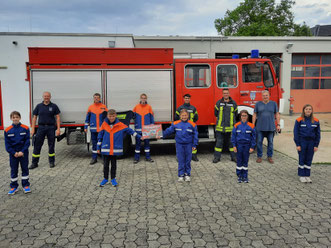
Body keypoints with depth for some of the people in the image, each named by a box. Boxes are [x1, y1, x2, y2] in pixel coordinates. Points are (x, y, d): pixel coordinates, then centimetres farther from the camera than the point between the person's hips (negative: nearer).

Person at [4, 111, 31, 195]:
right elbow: (7, 144, -2)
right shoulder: (7, 130, -4)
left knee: (25, 168, 8)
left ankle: (26, 185, 19)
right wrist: (14, 153, -12)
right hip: (13, 153, 1)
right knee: (13, 170, 9)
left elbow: (27, 142, -7)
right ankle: (14, 187, 21)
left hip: (23, 153, -1)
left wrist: (22, 152, -15)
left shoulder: (25, 128, -7)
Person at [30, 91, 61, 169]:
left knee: (51, 145, 6)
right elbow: (34, 117, 9)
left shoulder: (54, 106, 3)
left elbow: (57, 118, 1)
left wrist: (58, 129, -8)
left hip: (51, 127, -1)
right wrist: (32, 129, 2)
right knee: (37, 145, 1)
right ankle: (34, 163, 9)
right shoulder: (39, 106, 7)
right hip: (41, 127, 1)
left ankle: (51, 162, 18)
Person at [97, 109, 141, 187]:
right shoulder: (104, 124, -1)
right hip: (105, 149, 0)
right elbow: (100, 136, 5)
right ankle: (105, 179, 23)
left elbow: (129, 130, 2)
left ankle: (113, 179, 23)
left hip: (115, 149, 0)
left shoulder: (120, 125, -3)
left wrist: (139, 137, 0)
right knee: (106, 165, 8)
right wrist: (98, 147, 6)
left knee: (114, 165, 10)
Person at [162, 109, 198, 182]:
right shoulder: (175, 124, -2)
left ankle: (187, 174, 20)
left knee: (188, 160, 7)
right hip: (179, 145, 0)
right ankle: (181, 175, 11)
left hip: (188, 145, 0)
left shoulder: (192, 124, -3)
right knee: (181, 160, 3)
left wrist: (194, 145, 0)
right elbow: (169, 131, 5)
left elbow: (195, 135, 1)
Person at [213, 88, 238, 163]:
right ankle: (217, 157, 11)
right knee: (219, 142, 3)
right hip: (220, 127, 0)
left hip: (230, 127, 0)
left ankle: (233, 157, 18)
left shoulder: (233, 103, 5)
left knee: (231, 142, 8)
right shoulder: (219, 103, 3)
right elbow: (216, 113, 11)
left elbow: (235, 114, 15)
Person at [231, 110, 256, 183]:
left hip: (247, 145, 0)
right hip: (239, 145, 0)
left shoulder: (251, 126, -3)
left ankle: (245, 176, 19)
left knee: (245, 161, 7)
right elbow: (233, 136, 0)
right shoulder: (236, 125, -4)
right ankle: (239, 176, 18)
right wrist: (234, 146, -5)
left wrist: (252, 147, -3)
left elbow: (253, 137, 1)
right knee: (239, 161, 6)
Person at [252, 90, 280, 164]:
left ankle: (270, 156, 20)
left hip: (271, 127, 0)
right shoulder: (258, 104, 5)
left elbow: (277, 114, 7)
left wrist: (278, 125, 1)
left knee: (270, 142, 7)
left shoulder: (273, 103, 6)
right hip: (260, 127, 0)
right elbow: (254, 115, 6)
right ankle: (259, 156, 15)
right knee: (259, 142, 3)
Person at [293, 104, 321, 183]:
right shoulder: (299, 120, -6)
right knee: (302, 159, 5)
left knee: (309, 160, 9)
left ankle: (307, 175, 20)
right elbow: (296, 133, -4)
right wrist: (297, 144, -8)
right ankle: (301, 175, 15)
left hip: (311, 142, 3)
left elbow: (318, 134, 7)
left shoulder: (316, 121, 2)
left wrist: (316, 145, 3)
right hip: (302, 142, -3)